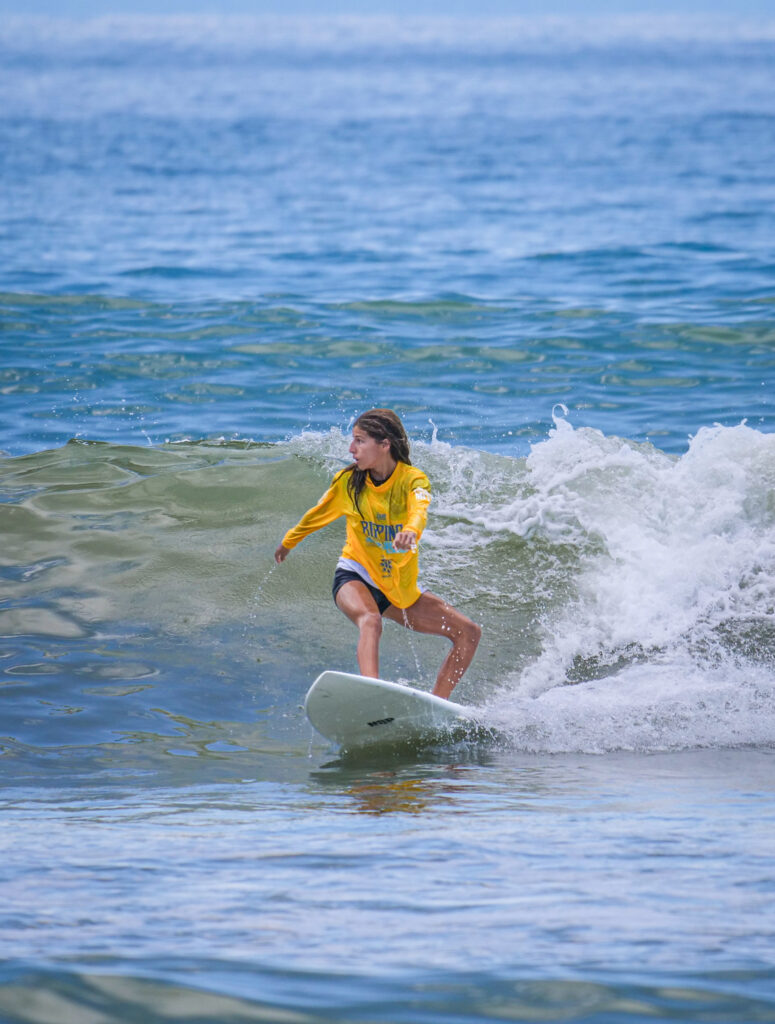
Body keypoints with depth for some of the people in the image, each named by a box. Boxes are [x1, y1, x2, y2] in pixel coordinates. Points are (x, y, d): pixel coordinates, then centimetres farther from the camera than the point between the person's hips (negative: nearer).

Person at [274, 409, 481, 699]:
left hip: (400, 587, 2)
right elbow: (319, 515, 15)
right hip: (356, 578, -2)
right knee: (370, 621, -36)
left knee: (469, 633, -5)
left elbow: (420, 508, -38)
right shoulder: (348, 482, -6)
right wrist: (288, 542, 33)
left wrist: (411, 531, -62)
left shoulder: (412, 479, -13)